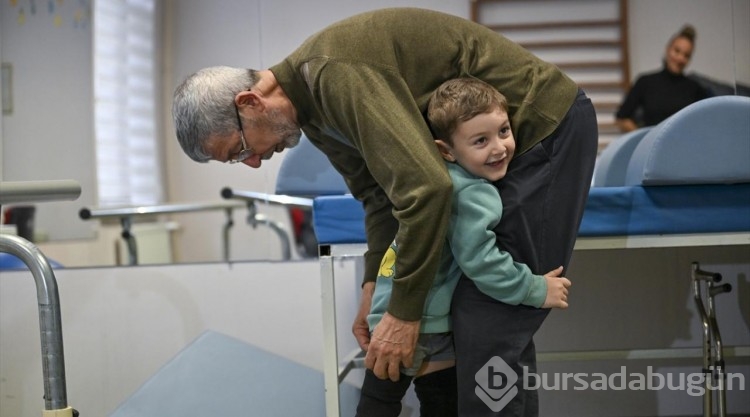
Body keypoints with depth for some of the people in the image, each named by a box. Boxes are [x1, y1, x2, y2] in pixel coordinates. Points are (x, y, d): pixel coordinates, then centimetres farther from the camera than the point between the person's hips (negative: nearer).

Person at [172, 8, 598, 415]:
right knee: (497, 320, 12)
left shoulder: (335, 73, -26)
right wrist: (374, 286, 1)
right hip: (503, 139, 10)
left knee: (490, 328, -13)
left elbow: (425, 186, -32)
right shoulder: (310, 101, 6)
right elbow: (379, 190, 12)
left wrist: (404, 313, -25)